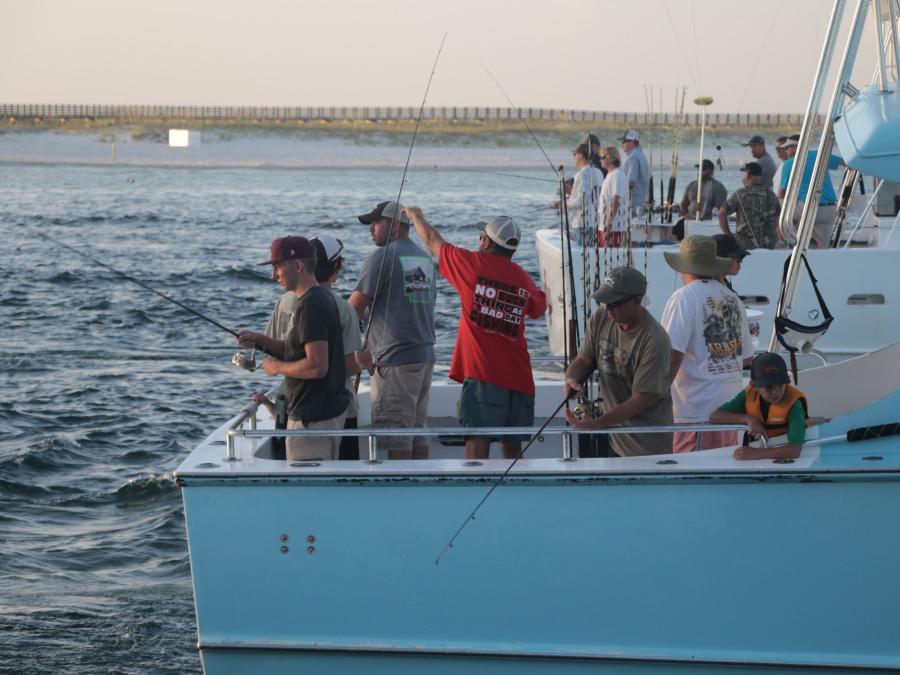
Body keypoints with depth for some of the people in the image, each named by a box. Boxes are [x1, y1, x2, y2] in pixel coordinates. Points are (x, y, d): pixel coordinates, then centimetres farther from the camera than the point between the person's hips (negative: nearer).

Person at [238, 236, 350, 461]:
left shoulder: (310, 306, -21)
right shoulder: (320, 298, 12)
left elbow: (317, 366, -27)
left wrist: (278, 367, -13)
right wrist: (260, 340, 11)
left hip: (314, 417, -10)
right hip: (328, 409, 10)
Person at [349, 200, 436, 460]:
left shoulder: (382, 257, -9)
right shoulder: (425, 258, 16)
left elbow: (355, 308, -12)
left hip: (395, 360, -8)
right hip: (425, 355, 8)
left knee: (396, 438, -5)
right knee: (417, 431, 12)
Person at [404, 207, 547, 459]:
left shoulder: (473, 264, -1)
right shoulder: (524, 278, 9)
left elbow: (432, 241, 14)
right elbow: (539, 308, 30)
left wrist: (416, 216, 33)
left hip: (482, 374, -5)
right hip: (518, 376, 5)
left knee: (477, 441, -9)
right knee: (512, 445, 13)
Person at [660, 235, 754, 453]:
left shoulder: (684, 298, -10)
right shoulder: (733, 300, 12)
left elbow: (673, 355, -18)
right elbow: (747, 357, 19)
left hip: (697, 408, -7)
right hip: (730, 405, 7)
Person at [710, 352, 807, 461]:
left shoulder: (794, 402, -21)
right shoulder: (749, 394, -7)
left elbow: (794, 450, -32)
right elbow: (714, 417, -8)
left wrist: (754, 453, -37)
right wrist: (748, 419, -20)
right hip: (758, 461, 3)